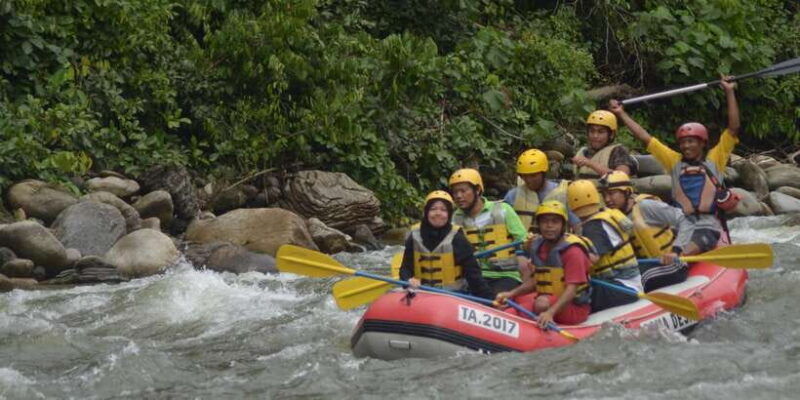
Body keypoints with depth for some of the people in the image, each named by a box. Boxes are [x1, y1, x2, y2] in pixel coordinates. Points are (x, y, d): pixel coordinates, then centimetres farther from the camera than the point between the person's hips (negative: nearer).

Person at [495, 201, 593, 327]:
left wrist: (550, 312, -39)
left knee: (542, 303, -37)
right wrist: (512, 293, -2)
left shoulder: (572, 250, -16)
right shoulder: (538, 247, 7)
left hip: (575, 308, -6)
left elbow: (572, 288, -25)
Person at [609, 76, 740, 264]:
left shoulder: (714, 159, 14)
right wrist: (621, 114, 24)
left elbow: (733, 129, 9)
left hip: (709, 224, -4)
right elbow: (646, 138, 22)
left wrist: (730, 93, 7)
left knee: (702, 239, -38)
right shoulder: (675, 161, 20)